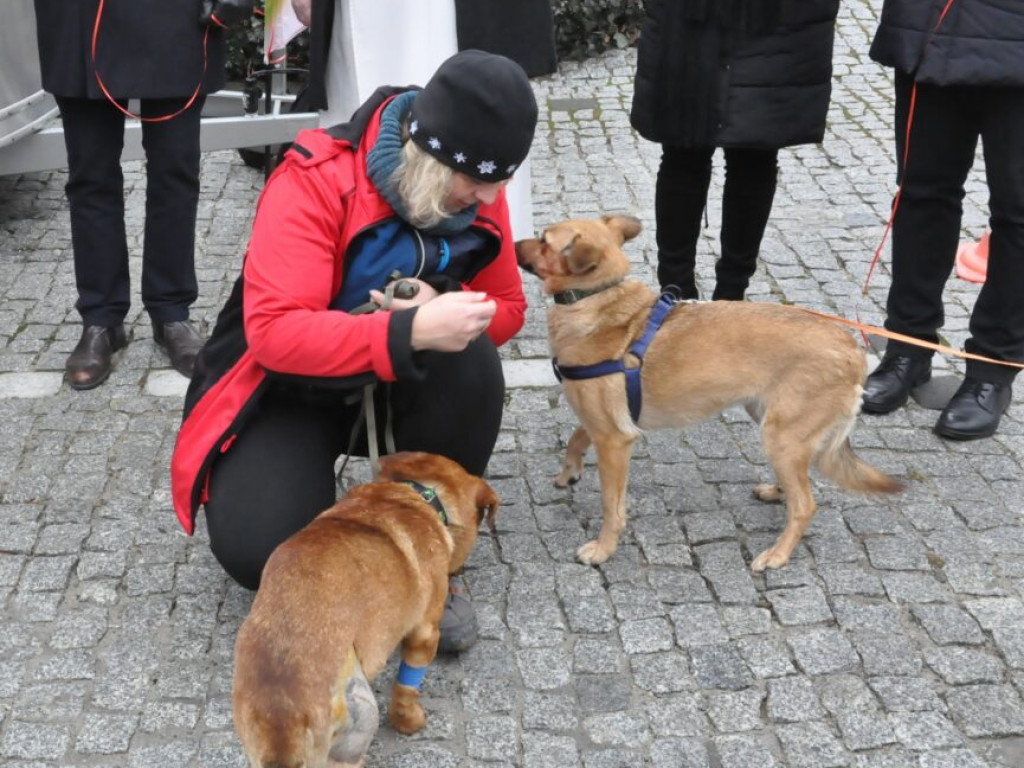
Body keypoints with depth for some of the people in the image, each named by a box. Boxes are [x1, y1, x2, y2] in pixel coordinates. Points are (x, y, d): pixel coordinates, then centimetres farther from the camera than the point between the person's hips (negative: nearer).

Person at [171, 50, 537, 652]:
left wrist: (443, 314, -25)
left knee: (471, 360, -31)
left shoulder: (477, 193, -10)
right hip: (292, 384, -4)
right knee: (258, 550, -26)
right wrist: (410, 331, -45)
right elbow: (273, 331, -34)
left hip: (399, 385, 4)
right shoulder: (316, 181, -27)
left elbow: (506, 308, -1)